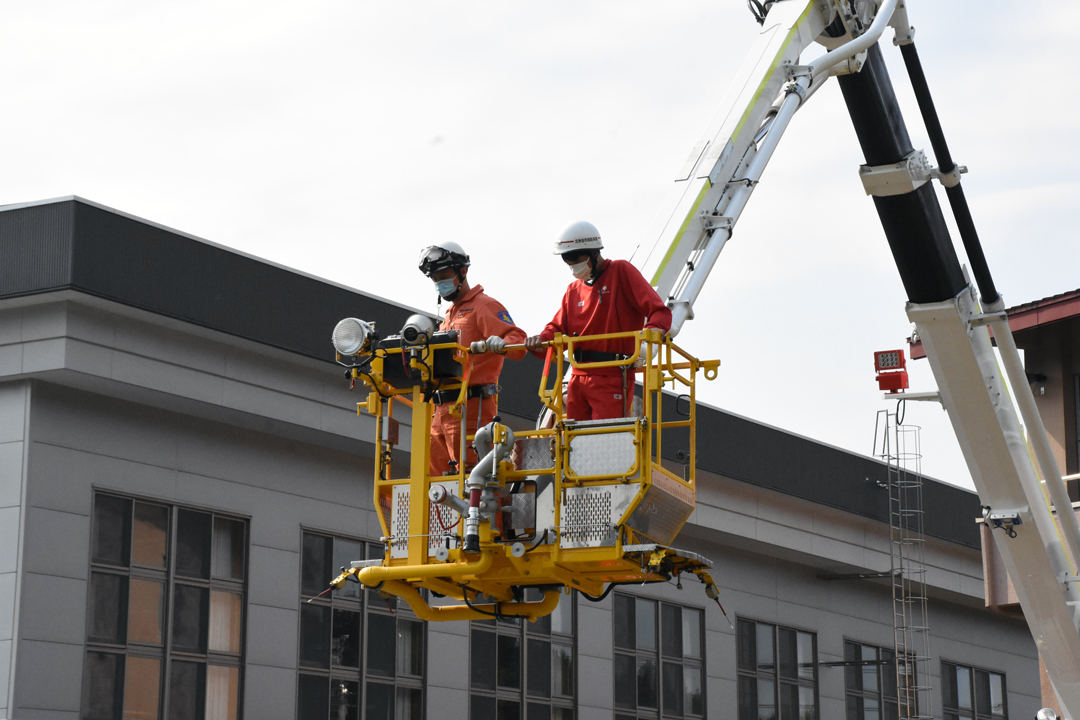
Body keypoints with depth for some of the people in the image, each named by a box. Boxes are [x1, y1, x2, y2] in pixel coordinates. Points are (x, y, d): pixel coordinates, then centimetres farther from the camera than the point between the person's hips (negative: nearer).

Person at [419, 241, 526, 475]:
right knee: (434, 474, 7)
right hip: (443, 408, 9)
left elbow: (517, 339, -14)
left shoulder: (484, 306, -1)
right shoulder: (450, 314, 27)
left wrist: (501, 344, -35)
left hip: (470, 405, -9)